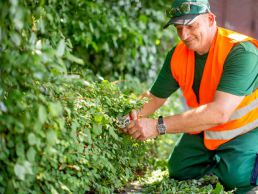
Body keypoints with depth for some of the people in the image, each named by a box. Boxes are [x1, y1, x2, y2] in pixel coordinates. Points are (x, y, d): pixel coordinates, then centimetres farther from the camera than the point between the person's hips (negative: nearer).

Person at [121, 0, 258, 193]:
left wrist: (159, 126, -45)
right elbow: (155, 97, -3)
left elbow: (220, 112, -42)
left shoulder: (241, 52, -32)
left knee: (236, 178, -26)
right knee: (178, 171, 6)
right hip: (204, 130, 6)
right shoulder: (177, 55, -11)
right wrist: (136, 118, -28)